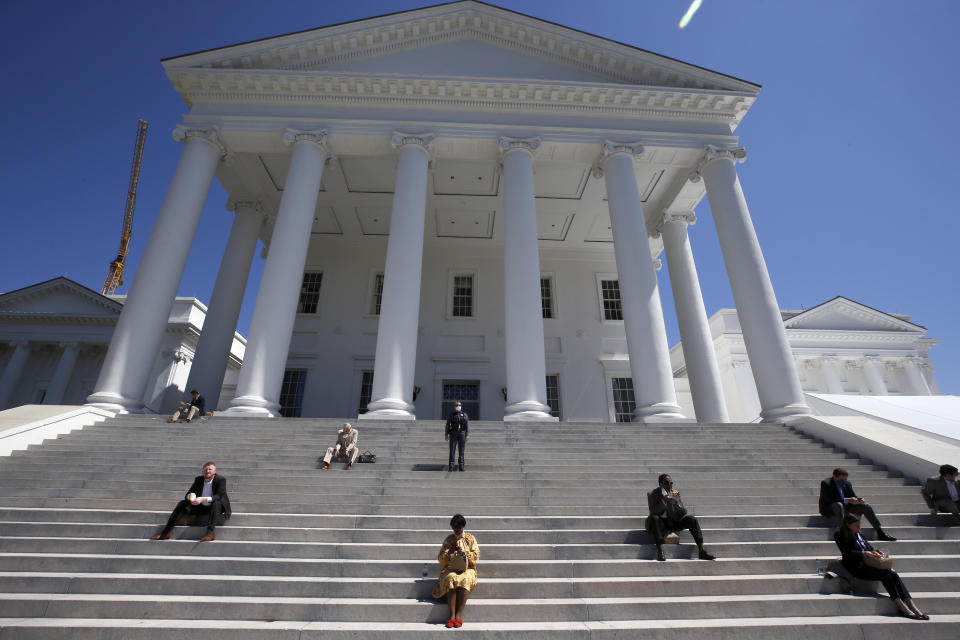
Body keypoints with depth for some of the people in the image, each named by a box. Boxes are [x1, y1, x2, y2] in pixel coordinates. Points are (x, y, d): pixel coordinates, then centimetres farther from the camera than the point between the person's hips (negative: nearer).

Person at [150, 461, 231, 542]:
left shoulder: (221, 479, -17)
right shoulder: (198, 479, -1)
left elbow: (220, 496, -29)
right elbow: (187, 495, -2)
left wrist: (204, 499, -42)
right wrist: (191, 497, -28)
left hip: (217, 507, -6)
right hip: (201, 507, 6)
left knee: (216, 503, -39)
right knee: (182, 504, -9)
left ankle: (210, 532, -42)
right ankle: (165, 533, -9)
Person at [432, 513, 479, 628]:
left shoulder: (470, 538, 9)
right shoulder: (448, 539, 12)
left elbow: (476, 555, 3)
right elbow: (440, 558, 10)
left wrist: (464, 552, -13)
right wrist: (448, 554, -11)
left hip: (467, 568, -1)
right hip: (451, 568, 1)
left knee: (464, 579, -35)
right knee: (451, 579, -34)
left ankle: (459, 615, -34)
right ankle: (452, 615, -35)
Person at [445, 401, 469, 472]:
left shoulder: (464, 415, 6)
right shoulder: (451, 415, 6)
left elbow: (467, 425, 1)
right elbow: (448, 425, 5)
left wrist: (467, 435, -9)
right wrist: (446, 435, -2)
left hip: (462, 434, 1)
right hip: (453, 434, -1)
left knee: (461, 450, 2)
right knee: (452, 450, -3)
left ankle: (461, 466, 8)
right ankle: (451, 466, 2)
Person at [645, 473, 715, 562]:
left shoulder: (674, 493, 2)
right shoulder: (654, 494, -9)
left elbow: (683, 512, -5)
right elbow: (653, 512, -22)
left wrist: (676, 501, -25)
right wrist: (663, 501, -35)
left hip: (674, 522, 4)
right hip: (660, 523, -4)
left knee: (691, 519, -18)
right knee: (654, 518, -36)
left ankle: (701, 551, -19)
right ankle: (660, 551, -39)